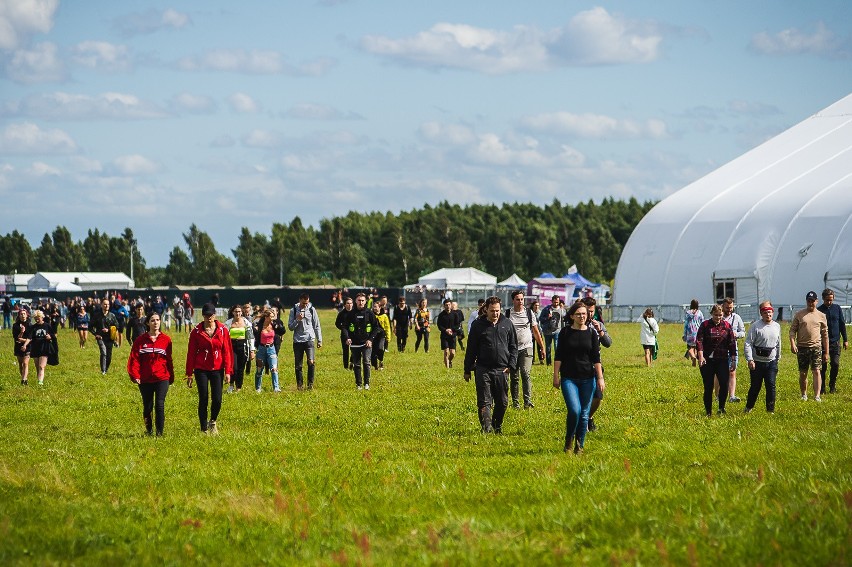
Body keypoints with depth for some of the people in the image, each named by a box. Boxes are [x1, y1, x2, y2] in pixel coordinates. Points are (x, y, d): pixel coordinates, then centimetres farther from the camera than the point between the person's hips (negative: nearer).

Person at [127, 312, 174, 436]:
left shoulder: (166, 340, 3)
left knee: (159, 405, -11)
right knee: (147, 407, 9)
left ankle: (160, 433, -4)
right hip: (145, 379, 1)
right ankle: (149, 430, 30)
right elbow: (134, 358, -2)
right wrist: (134, 375, -13)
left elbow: (169, 360, 7)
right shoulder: (140, 340, 2)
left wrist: (171, 377, 8)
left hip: (162, 378, -1)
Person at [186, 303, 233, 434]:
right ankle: (204, 429, 10)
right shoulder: (196, 332, 0)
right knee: (203, 400, -1)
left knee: (217, 400, -5)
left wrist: (228, 371, -4)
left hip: (217, 370, 1)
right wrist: (189, 374, 0)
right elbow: (191, 353, 2)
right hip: (201, 370, -1)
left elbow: (227, 351, 2)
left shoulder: (222, 330, 2)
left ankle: (213, 422, 23)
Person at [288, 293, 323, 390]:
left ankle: (310, 383, -3)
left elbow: (317, 326, 9)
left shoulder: (311, 310, 3)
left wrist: (319, 340, 7)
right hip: (297, 341, 1)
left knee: (311, 362, -15)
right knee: (298, 365, 4)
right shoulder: (293, 311, 1)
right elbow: (290, 327, 1)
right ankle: (300, 384, 16)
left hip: (310, 340, -1)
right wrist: (297, 320, -16)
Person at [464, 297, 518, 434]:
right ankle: (486, 428, -13)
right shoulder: (478, 325, 2)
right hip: (483, 370, -2)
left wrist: (511, 365, 2)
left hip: (502, 371, 2)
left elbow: (513, 347, 14)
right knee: (484, 402, -8)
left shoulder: (507, 324, 8)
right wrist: (467, 370, 6)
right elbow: (471, 349, 6)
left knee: (502, 402, 8)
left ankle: (497, 427, 26)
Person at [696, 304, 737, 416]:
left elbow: (732, 343, 8)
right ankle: (708, 412, 11)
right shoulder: (705, 325, 0)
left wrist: (733, 359, 4)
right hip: (707, 360, -1)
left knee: (724, 384, -14)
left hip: (722, 360, 1)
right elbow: (699, 341, -8)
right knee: (708, 387, 1)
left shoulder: (726, 326, 6)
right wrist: (701, 356, -21)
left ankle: (721, 407, 6)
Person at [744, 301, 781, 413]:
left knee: (771, 386, -5)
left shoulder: (777, 326, 9)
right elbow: (748, 344, -11)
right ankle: (749, 407, 26)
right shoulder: (755, 326, -8)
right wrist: (750, 360, -19)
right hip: (757, 362, -3)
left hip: (771, 362, 3)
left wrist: (778, 358, 23)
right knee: (755, 387, 6)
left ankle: (771, 409, 2)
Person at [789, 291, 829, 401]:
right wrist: (792, 344, -14)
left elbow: (825, 335, 9)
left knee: (817, 371, -11)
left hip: (816, 347, -1)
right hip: (802, 347, 1)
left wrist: (826, 352, 8)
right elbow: (792, 330, 3)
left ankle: (817, 396, -16)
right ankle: (804, 394, 22)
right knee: (802, 373, 7)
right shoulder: (799, 315, 5)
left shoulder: (821, 316, 7)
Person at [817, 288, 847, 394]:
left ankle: (832, 386, 11)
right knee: (823, 366, 1)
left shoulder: (837, 308, 6)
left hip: (835, 342, 1)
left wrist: (845, 340, 9)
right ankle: (822, 388, 10)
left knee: (835, 364, -5)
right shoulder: (819, 310, 0)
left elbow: (842, 324, 11)